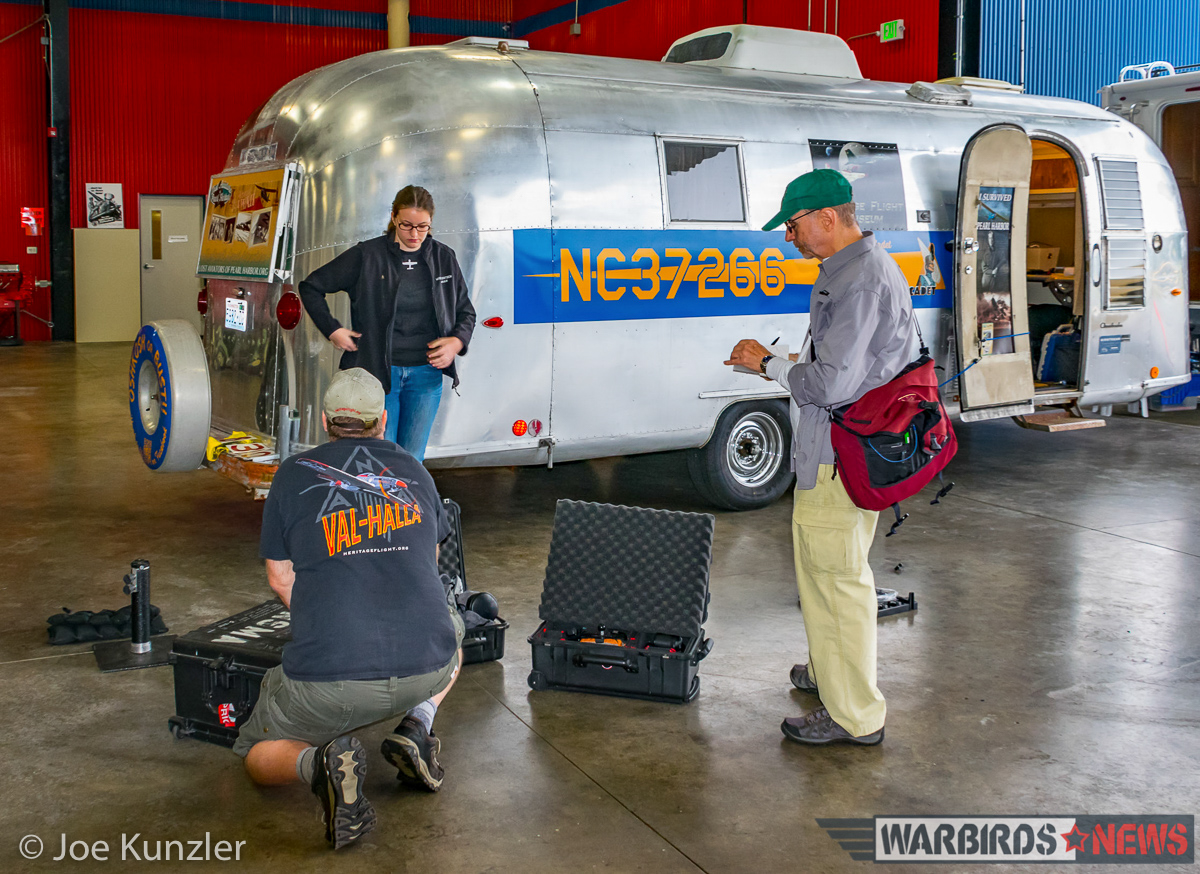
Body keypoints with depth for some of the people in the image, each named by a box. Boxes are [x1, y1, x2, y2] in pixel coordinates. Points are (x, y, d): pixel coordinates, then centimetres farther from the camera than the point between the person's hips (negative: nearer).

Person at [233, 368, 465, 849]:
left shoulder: (294, 473, 8)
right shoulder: (413, 470, 15)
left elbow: (280, 578, 13)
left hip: (329, 681, -2)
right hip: (426, 667, 2)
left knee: (257, 754, 23)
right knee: (450, 630, 38)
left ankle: (318, 762, -11)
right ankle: (418, 726, 11)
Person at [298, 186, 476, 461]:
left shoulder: (444, 258, 5)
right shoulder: (367, 255, -4)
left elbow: (466, 312, 15)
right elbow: (311, 287, 4)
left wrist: (457, 341, -6)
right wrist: (332, 330, -5)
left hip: (426, 375, 3)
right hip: (377, 372, -3)